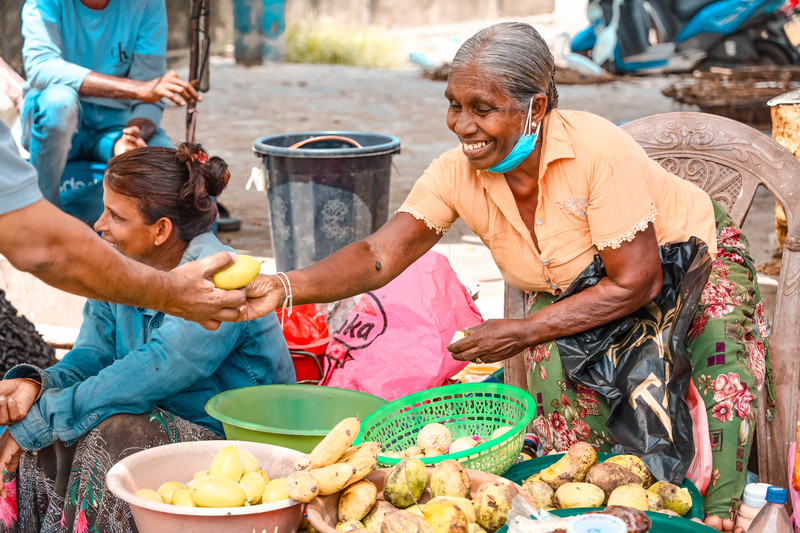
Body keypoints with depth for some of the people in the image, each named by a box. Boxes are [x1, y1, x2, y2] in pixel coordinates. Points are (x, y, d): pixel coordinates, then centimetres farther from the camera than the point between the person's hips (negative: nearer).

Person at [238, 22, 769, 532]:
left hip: (692, 258, -4)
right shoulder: (457, 173, -22)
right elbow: (380, 255, -28)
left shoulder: (600, 151, -37)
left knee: (722, 376, -28)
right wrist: (285, 287, -47)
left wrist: (523, 332, -32)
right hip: (579, 292, 4)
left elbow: (637, 282, -32)